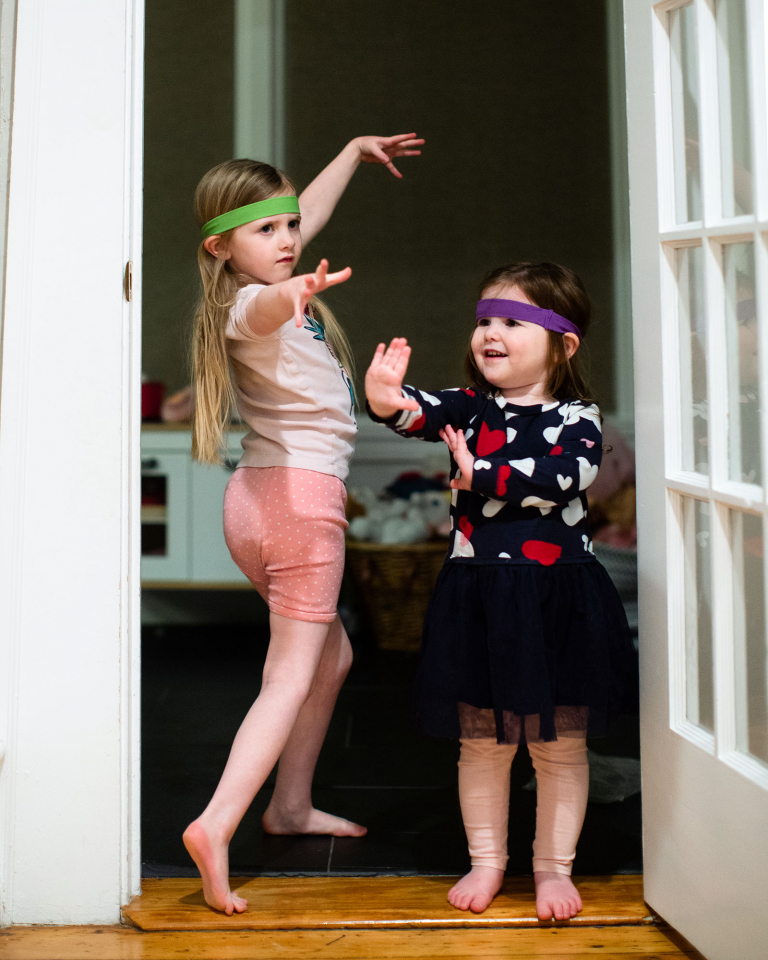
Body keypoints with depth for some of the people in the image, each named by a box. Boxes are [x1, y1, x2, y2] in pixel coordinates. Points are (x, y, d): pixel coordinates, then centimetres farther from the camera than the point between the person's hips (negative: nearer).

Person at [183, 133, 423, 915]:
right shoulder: (249, 305, -15)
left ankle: (291, 804, 29)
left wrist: (357, 149, 43)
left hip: (262, 496, 10)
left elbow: (309, 210, 32)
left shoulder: (267, 281, 14)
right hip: (301, 491, -10)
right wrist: (296, 294, -64)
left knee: (331, 656, 21)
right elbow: (266, 311, -42)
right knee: (292, 674, -11)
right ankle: (217, 824, -21)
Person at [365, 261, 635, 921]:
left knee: (559, 743, 8)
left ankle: (554, 866, 23)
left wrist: (480, 475, -19)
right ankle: (487, 860, 26)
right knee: (482, 741, 11)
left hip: (557, 599, -2)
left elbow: (571, 473, -21)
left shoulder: (576, 416, -2)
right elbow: (428, 413, -15)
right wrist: (391, 402, -38)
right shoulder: (472, 407, 5)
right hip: (478, 593, 2)